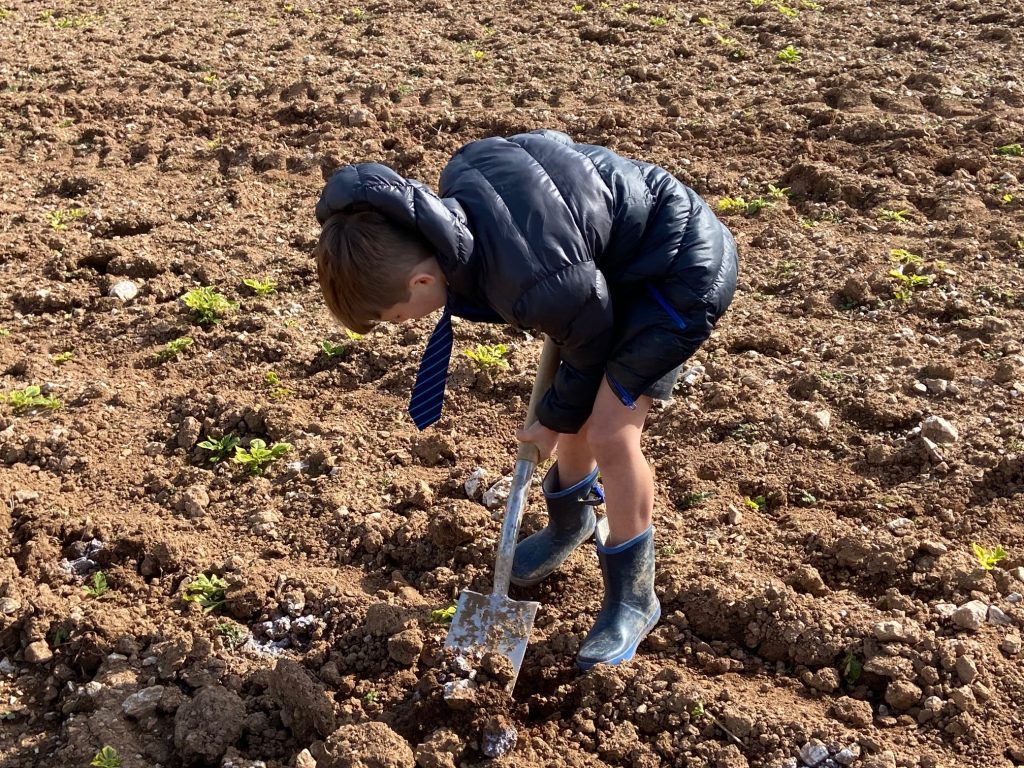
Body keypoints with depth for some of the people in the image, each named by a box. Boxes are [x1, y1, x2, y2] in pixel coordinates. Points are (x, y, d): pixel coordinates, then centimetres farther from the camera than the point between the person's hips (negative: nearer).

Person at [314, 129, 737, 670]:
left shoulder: (535, 286, -38)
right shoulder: (458, 179, -15)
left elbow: (590, 351, -18)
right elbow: (549, 141, 3)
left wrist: (554, 421, 3)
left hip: (685, 274, -9)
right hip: (620, 258, 9)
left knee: (609, 430, -13)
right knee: (582, 412, 18)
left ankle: (632, 600, 8)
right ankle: (570, 525, 45)